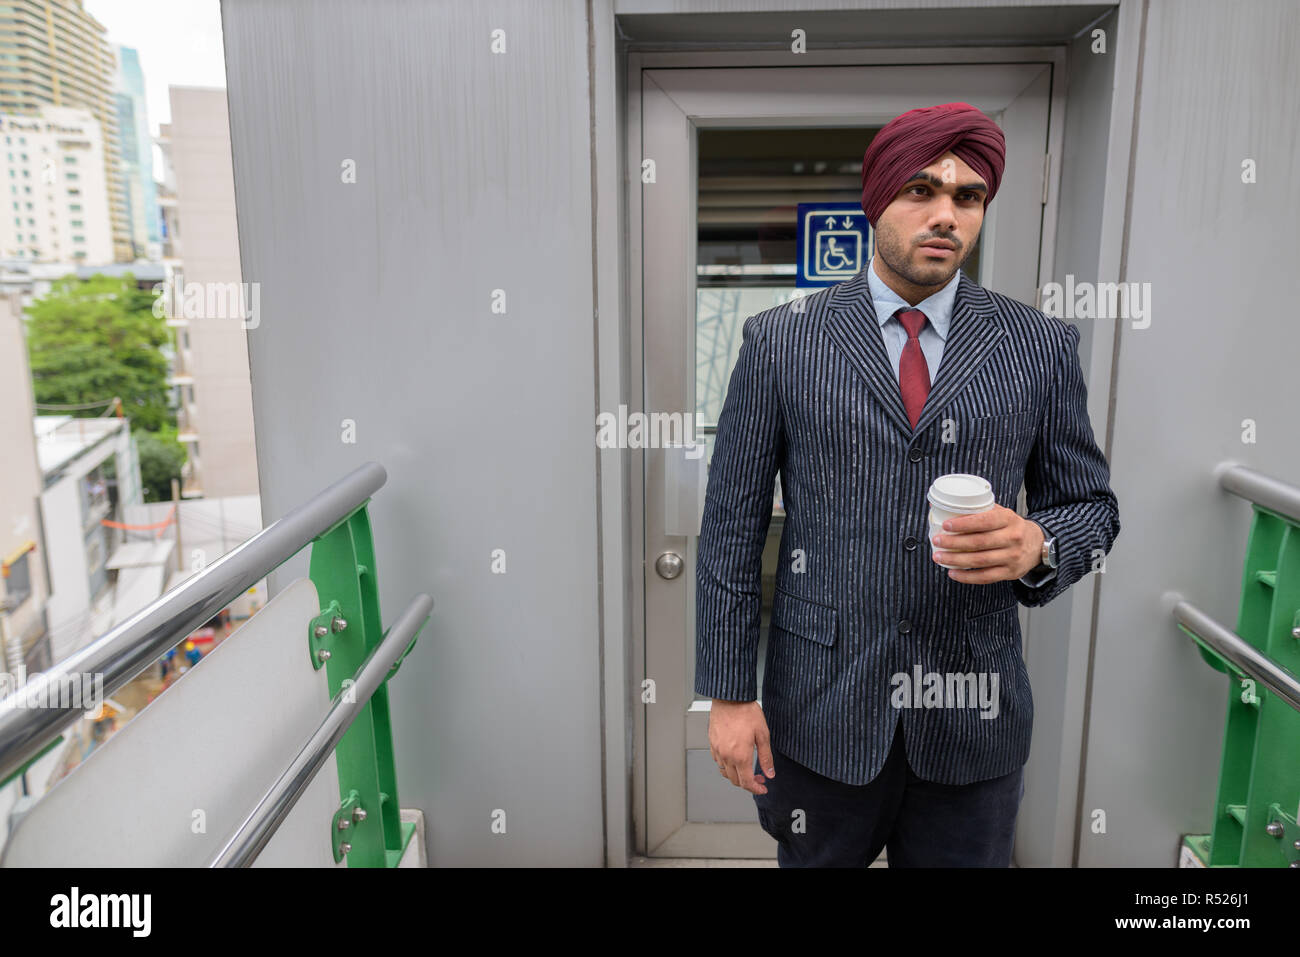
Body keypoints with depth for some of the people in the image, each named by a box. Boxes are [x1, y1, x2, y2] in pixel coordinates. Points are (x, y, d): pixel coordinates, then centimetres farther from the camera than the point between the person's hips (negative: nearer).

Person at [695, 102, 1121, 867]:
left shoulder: (1042, 347, 0)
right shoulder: (779, 341, -4)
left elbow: (1091, 504, 8)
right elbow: (732, 524, -3)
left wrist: (1038, 543, -16)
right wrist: (729, 693, -5)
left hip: (975, 714, 2)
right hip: (821, 709, -1)